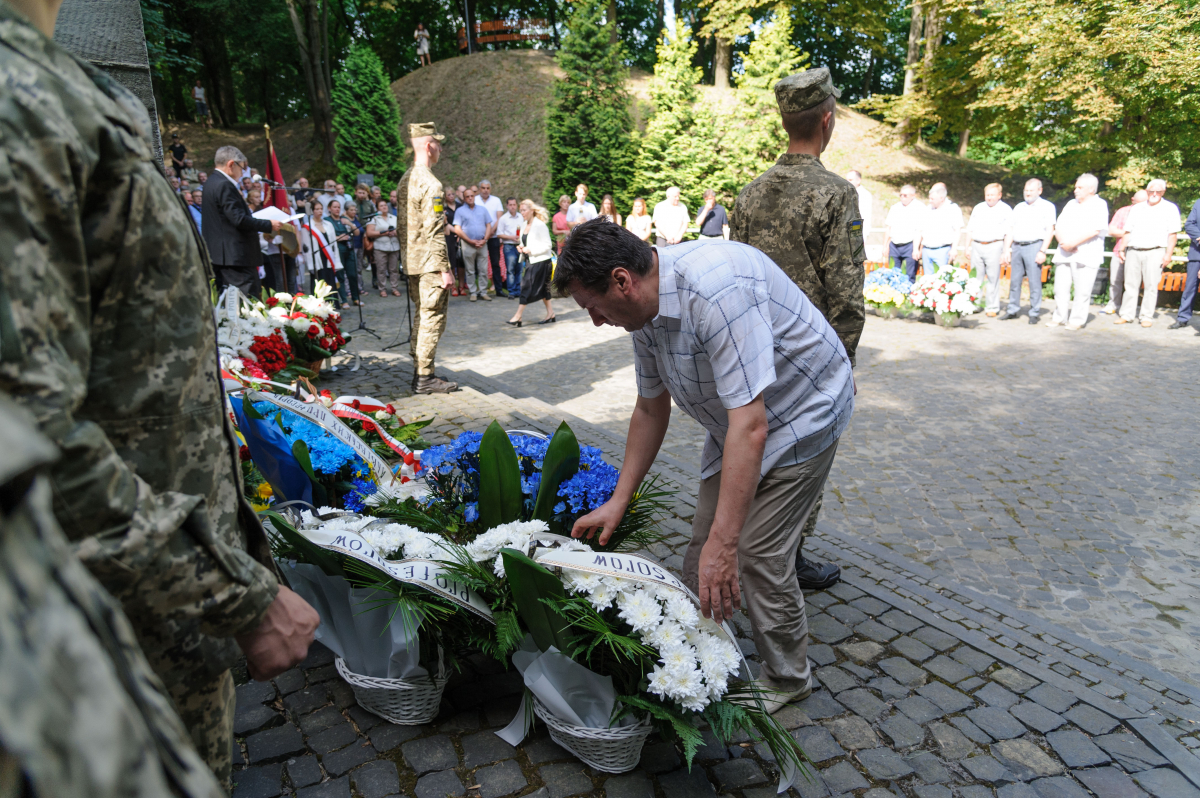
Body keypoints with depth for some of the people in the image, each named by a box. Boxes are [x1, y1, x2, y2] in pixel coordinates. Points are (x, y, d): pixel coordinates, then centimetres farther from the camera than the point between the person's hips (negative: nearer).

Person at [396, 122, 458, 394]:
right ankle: (424, 378, 2)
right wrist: (445, 268, -18)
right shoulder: (430, 184, -16)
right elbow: (434, 231, -21)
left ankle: (418, 370, 24)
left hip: (412, 262, 10)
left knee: (422, 315, 17)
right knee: (433, 319, -3)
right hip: (430, 263, -10)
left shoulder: (405, 180, 13)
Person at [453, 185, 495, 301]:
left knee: (483, 270, 1)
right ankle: (473, 292, 8)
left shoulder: (482, 209, 13)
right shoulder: (460, 211, 4)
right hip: (468, 244, -2)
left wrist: (484, 240, -6)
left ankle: (483, 292, 8)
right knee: (470, 270, 1)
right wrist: (471, 241, -9)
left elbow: (489, 226, 10)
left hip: (482, 244, 2)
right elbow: (457, 229, -3)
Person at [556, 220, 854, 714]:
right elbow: (650, 409, 4)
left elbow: (751, 426, -39)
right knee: (703, 542, 8)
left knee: (758, 554, -8)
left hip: (800, 416, -8)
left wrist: (724, 543, -38)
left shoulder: (717, 291, -37)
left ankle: (787, 678, 15)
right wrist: (617, 502, 5)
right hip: (736, 420, 8)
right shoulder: (644, 308, -8)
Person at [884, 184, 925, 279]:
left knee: (909, 277, -5)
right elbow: (888, 228, 17)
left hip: (909, 246, -5)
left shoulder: (920, 208, -3)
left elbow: (919, 231, -9)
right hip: (894, 246, 5)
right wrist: (885, 246, 13)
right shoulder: (894, 208, 14)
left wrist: (916, 249, -15)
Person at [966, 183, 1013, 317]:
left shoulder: (1005, 209, 3)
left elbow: (1009, 233, -2)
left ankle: (992, 308, 2)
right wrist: (968, 247, 10)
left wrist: (1006, 251, -8)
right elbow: (970, 229, 17)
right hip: (977, 246, 4)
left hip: (994, 246, -4)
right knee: (975, 278, 4)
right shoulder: (978, 208, 15)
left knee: (993, 278, -2)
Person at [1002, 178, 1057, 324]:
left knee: (1034, 282, -5)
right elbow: (1010, 230, 17)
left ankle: (1034, 313, 0)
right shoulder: (1019, 207, 19)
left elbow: (1049, 230, -4)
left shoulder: (1047, 206, 4)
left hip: (1034, 246, -5)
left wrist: (1042, 251, -13)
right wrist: (1006, 250, 8)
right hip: (1017, 247, 5)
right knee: (1015, 280, 6)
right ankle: (1012, 310, 14)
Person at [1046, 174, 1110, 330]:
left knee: (1082, 289, -4)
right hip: (1064, 254, 5)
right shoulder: (1071, 204, 18)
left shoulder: (1099, 205, 1)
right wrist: (1063, 242, -7)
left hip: (1086, 256, -5)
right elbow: (1058, 226, 11)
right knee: (1060, 287, 4)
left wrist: (1073, 242, -17)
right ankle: (1059, 317, 15)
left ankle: (1077, 320, 3)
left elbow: (1094, 230, -13)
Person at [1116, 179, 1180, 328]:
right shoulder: (1137, 208, 16)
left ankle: (1147, 317, 2)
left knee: (1151, 286, -2)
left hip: (1154, 252, -3)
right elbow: (1128, 231, 16)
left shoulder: (1170, 208, 6)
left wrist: (1168, 254, -8)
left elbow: (1173, 234, 0)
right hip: (1133, 251, 3)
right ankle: (1127, 315, 7)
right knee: (1130, 284, 3)